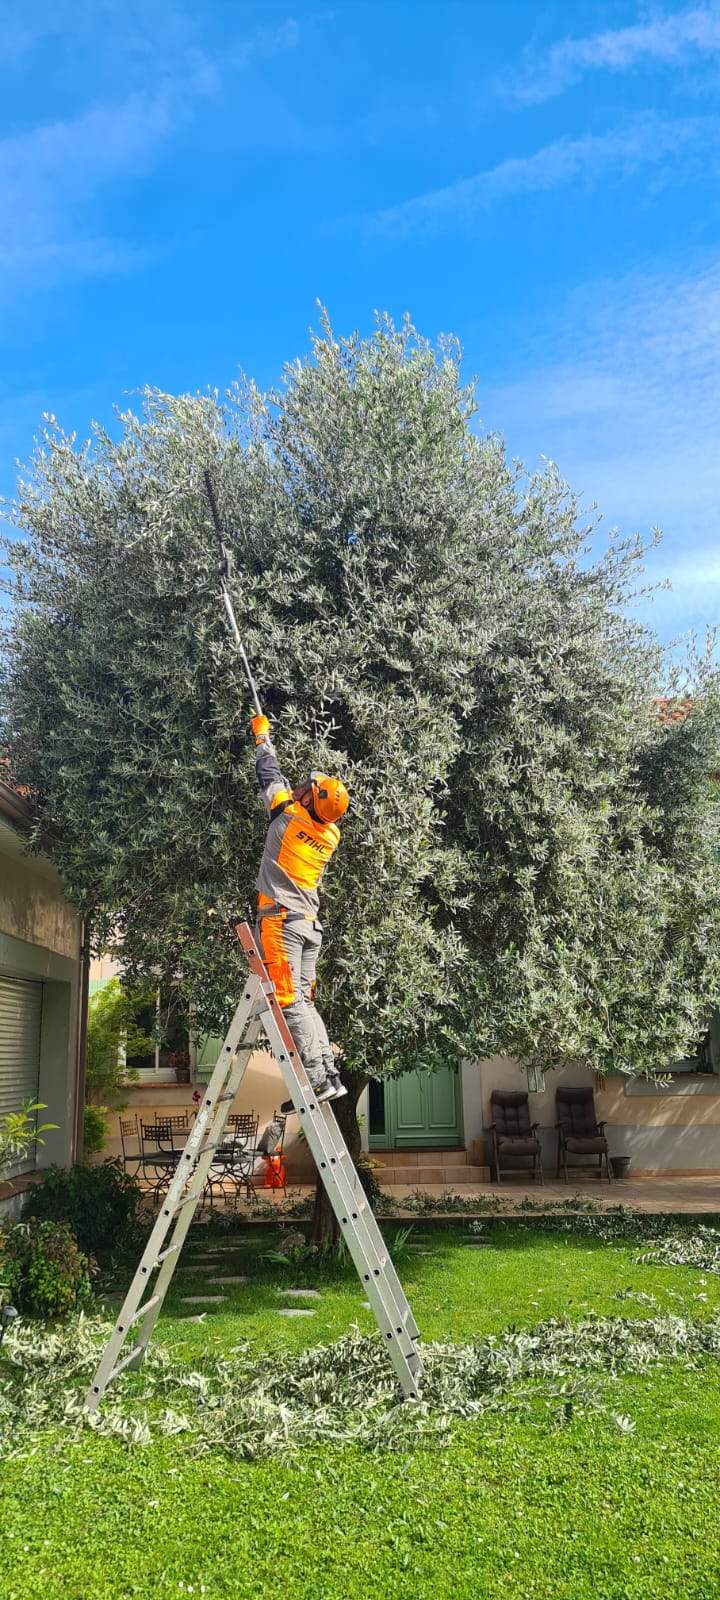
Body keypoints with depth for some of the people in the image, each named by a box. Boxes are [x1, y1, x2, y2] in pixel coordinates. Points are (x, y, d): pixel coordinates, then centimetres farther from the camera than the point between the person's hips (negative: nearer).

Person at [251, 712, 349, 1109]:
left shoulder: (288, 813, -8)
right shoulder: (331, 834, 9)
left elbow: (269, 773, 7)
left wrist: (262, 734, 24)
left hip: (280, 919, -7)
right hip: (311, 924, 7)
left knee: (290, 1002, -10)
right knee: (304, 1002, 11)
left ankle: (319, 1079, -15)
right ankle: (330, 1073, 5)